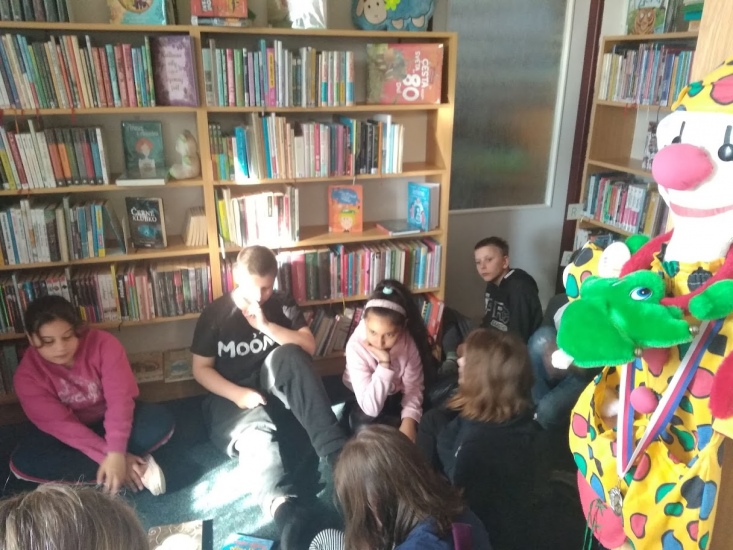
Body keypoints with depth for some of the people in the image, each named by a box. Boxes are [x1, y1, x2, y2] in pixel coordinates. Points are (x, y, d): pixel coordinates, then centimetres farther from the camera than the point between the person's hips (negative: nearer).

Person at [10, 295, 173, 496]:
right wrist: (107, 455, -33)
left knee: (161, 421, -28)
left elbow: (120, 397, -28)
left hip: (112, 421, -1)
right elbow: (61, 424, -24)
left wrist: (115, 453, -40)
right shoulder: (27, 375, -19)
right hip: (69, 435, 2)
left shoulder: (103, 344, -22)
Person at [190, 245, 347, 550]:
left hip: (275, 389, 2)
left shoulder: (282, 304, 4)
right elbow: (201, 369, -3)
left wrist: (266, 325, -18)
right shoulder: (215, 314, -3)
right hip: (230, 397, -2)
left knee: (288, 355, -31)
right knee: (257, 429, -36)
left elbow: (309, 347, -7)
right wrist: (238, 393, -19)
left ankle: (335, 451, -39)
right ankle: (284, 507, -63)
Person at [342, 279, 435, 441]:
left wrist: (409, 421, -28)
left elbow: (413, 387, -12)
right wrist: (384, 364, -42)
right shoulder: (356, 346, -31)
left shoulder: (408, 340, -23)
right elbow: (371, 408, -34)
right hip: (363, 404, -3)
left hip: (396, 399, 3)